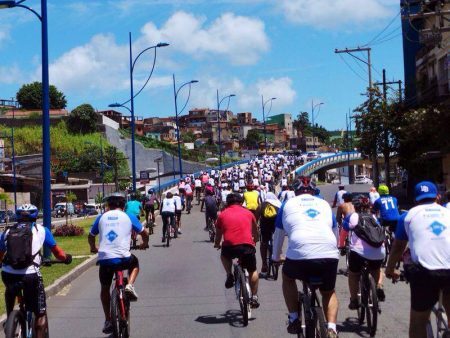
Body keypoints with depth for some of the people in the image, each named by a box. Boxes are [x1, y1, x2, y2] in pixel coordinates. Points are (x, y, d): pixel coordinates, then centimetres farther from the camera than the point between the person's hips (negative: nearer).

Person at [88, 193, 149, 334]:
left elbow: (91, 236, 22)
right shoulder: (129, 217, 9)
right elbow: (144, 233, 14)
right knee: (135, 263, 34)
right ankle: (130, 286, 8)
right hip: (123, 258, -1)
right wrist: (144, 244, 35)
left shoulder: (102, 217, 14)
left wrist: (93, 248, 42)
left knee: (104, 289, 22)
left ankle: (108, 321, 20)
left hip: (104, 259, 2)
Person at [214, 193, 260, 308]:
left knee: (224, 255, 36)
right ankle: (254, 297, 21)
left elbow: (218, 234, 28)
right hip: (247, 246, 1)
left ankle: (229, 275, 17)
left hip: (229, 247, 0)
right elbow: (255, 232, 36)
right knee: (253, 271, 24)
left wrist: (217, 244, 50)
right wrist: (255, 240, 58)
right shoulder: (248, 213, 20)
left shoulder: (222, 214, 17)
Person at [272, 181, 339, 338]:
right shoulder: (324, 204, 27)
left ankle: (294, 319, 22)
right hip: (329, 255, 2)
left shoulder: (288, 204, 22)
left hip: (299, 254, -2)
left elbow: (278, 235, 30)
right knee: (329, 292, 26)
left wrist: (276, 257, 46)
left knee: (288, 277, 31)